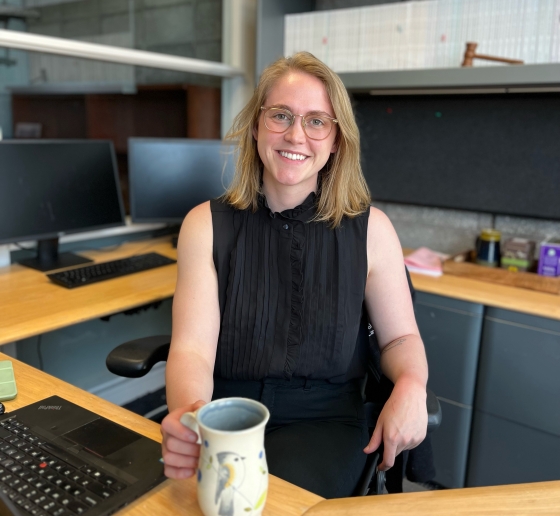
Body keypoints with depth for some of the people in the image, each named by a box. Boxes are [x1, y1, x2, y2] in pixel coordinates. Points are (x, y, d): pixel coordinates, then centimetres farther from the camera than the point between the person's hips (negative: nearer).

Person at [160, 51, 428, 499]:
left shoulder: (370, 230, -3)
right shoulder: (207, 225, -3)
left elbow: (400, 336, 7)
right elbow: (193, 347, -11)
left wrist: (410, 386, -17)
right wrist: (187, 414, -33)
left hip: (323, 417, 0)